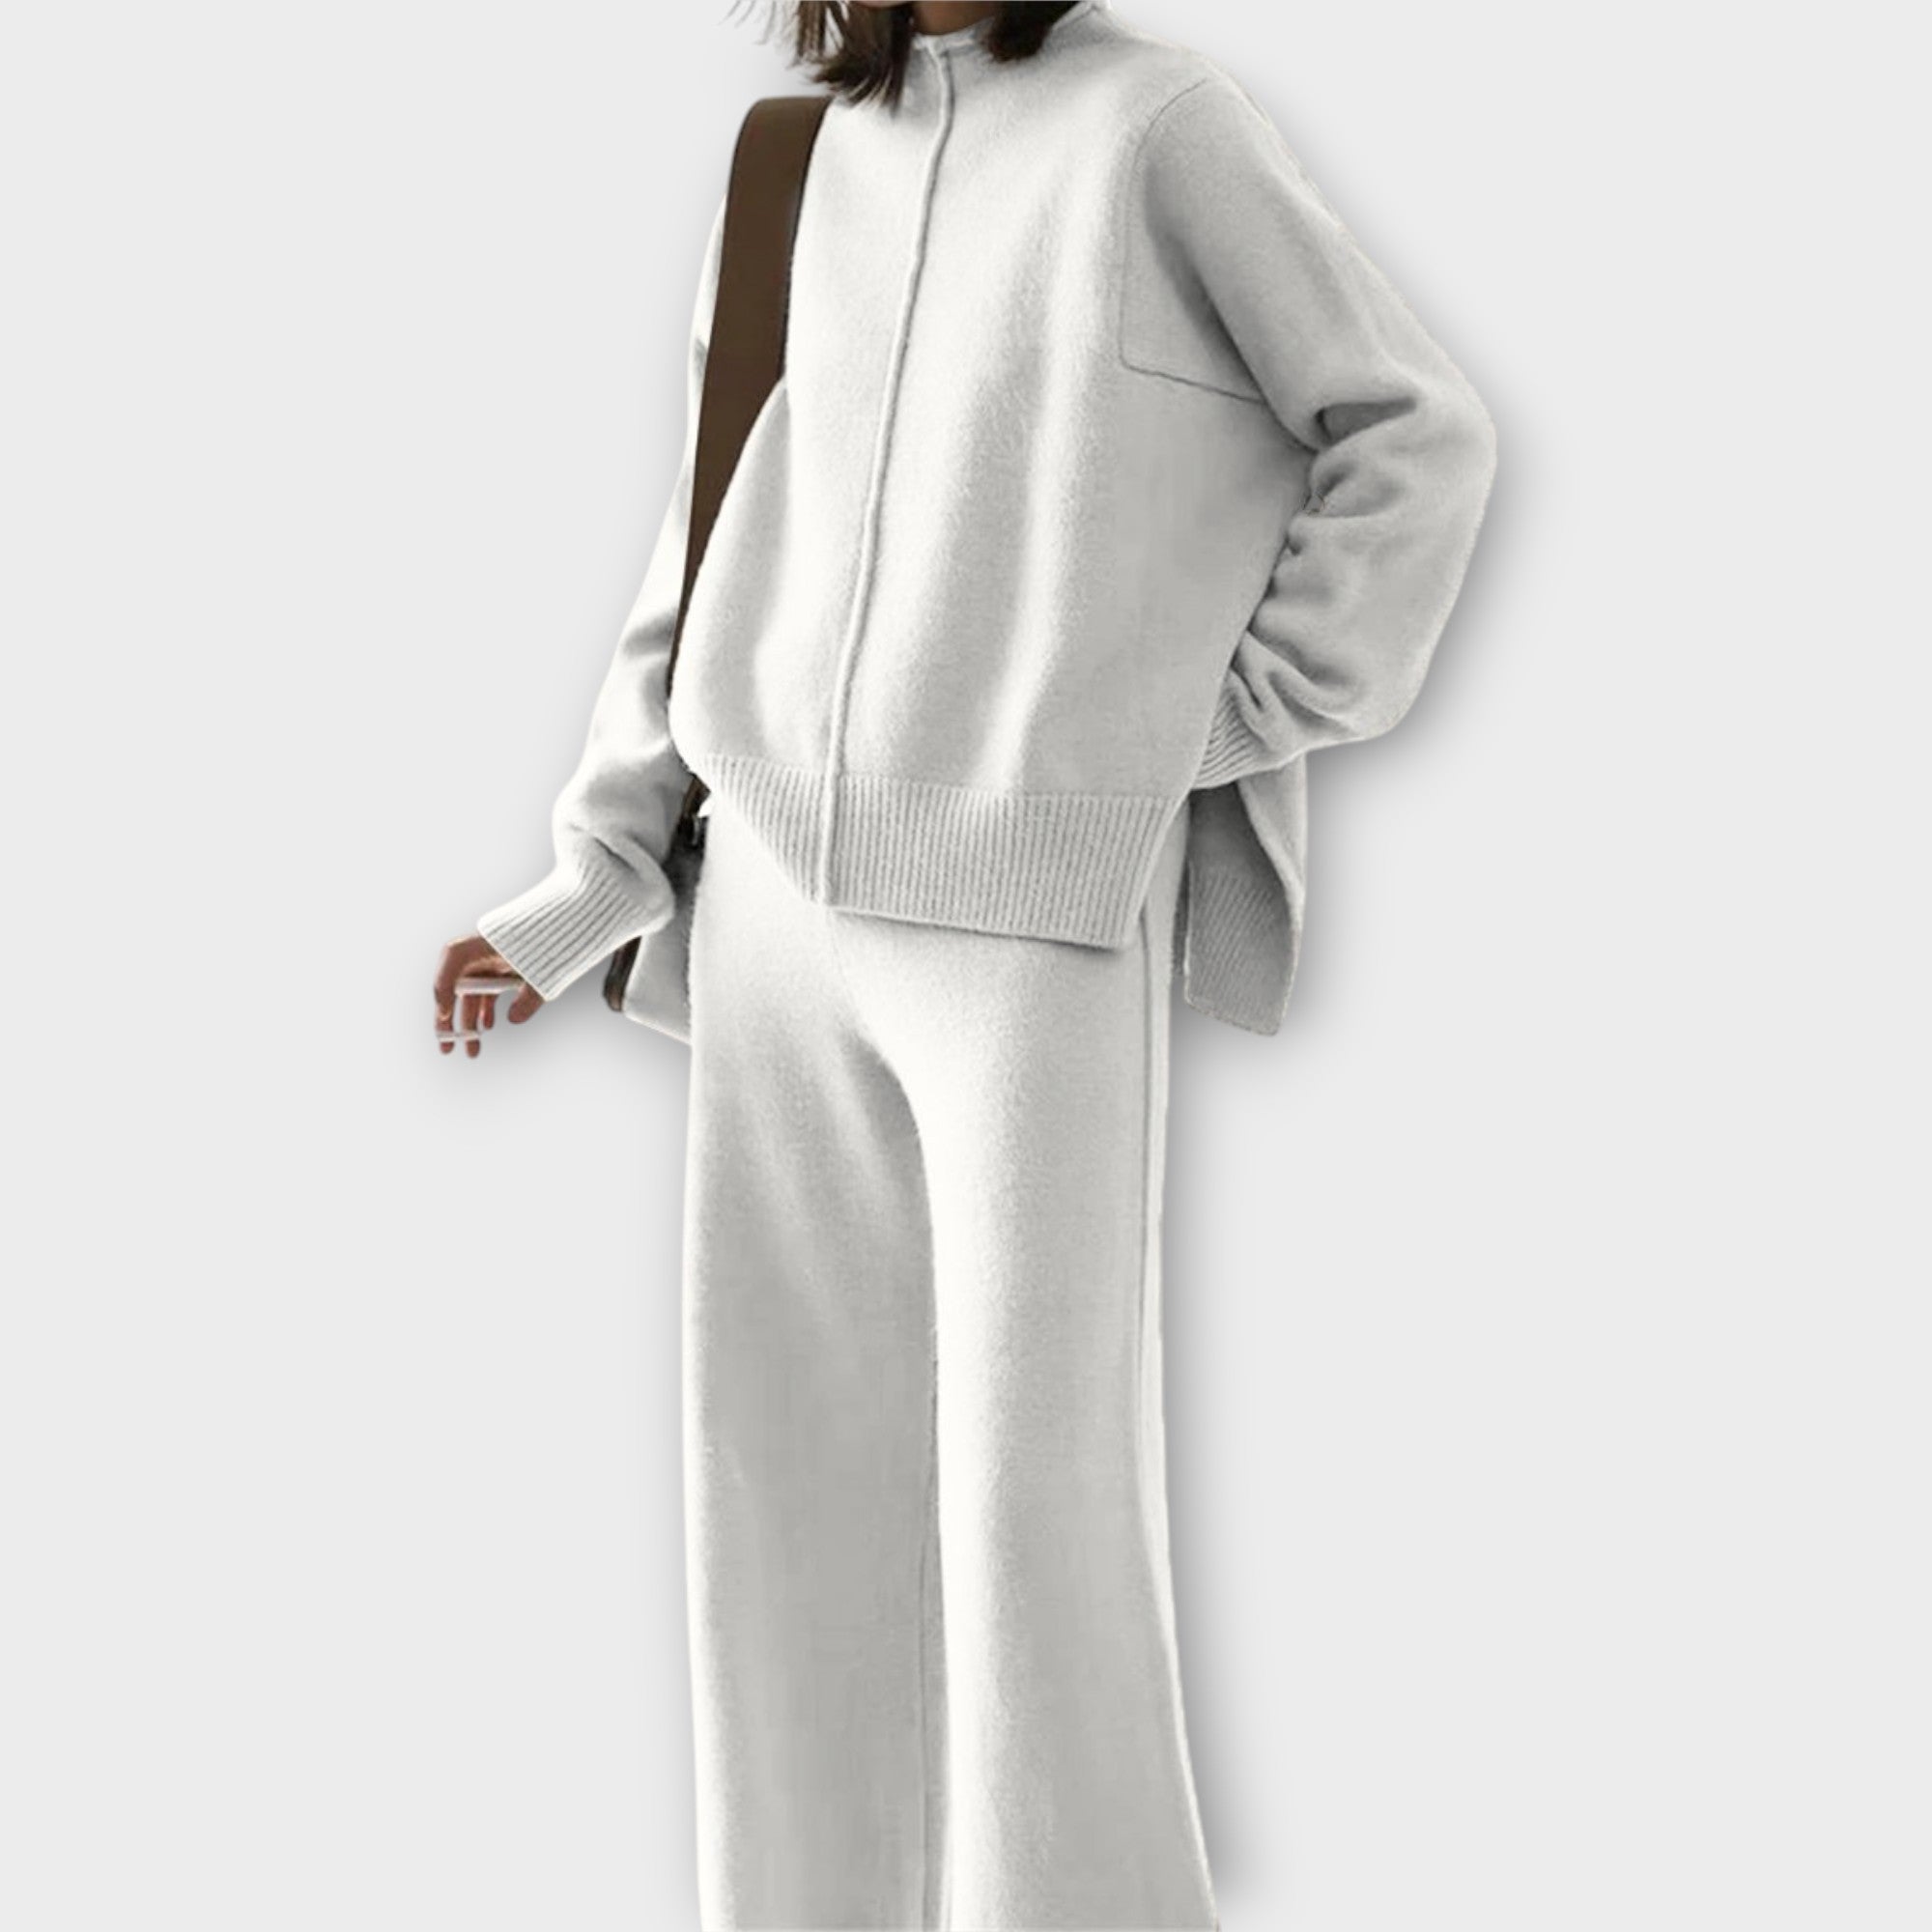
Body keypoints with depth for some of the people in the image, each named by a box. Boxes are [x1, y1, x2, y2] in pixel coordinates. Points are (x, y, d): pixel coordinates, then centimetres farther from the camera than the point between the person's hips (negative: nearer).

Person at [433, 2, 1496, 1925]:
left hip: (1041, 916, -5)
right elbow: (729, 530, 15)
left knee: (1037, 1475, -3)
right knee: (785, 1462, 7)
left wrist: (1237, 729, -4)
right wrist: (592, 882, 10)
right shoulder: (818, 162, 13)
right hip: (782, 903, 5)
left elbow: (1417, 440, 1)